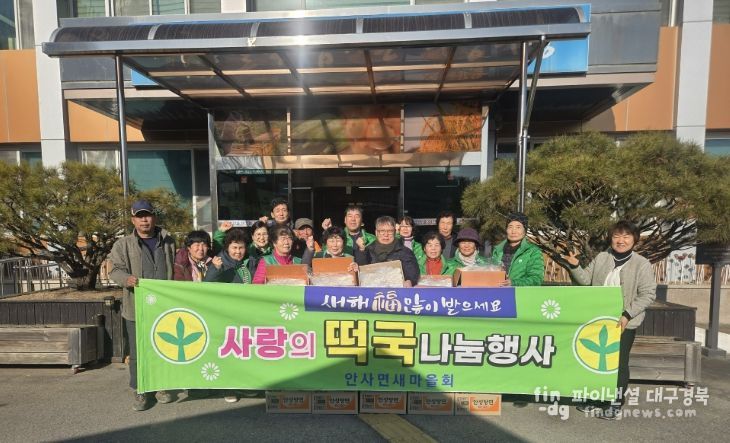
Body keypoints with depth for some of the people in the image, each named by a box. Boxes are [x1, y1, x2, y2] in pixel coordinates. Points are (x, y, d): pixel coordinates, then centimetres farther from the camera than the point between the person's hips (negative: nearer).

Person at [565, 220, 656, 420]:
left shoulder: (642, 264, -7)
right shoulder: (601, 258, 5)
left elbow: (648, 294, -10)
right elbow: (586, 280, 9)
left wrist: (627, 315, -18)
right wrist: (575, 266, -9)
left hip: (624, 324, -4)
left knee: (618, 364, 5)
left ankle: (616, 406, 21)